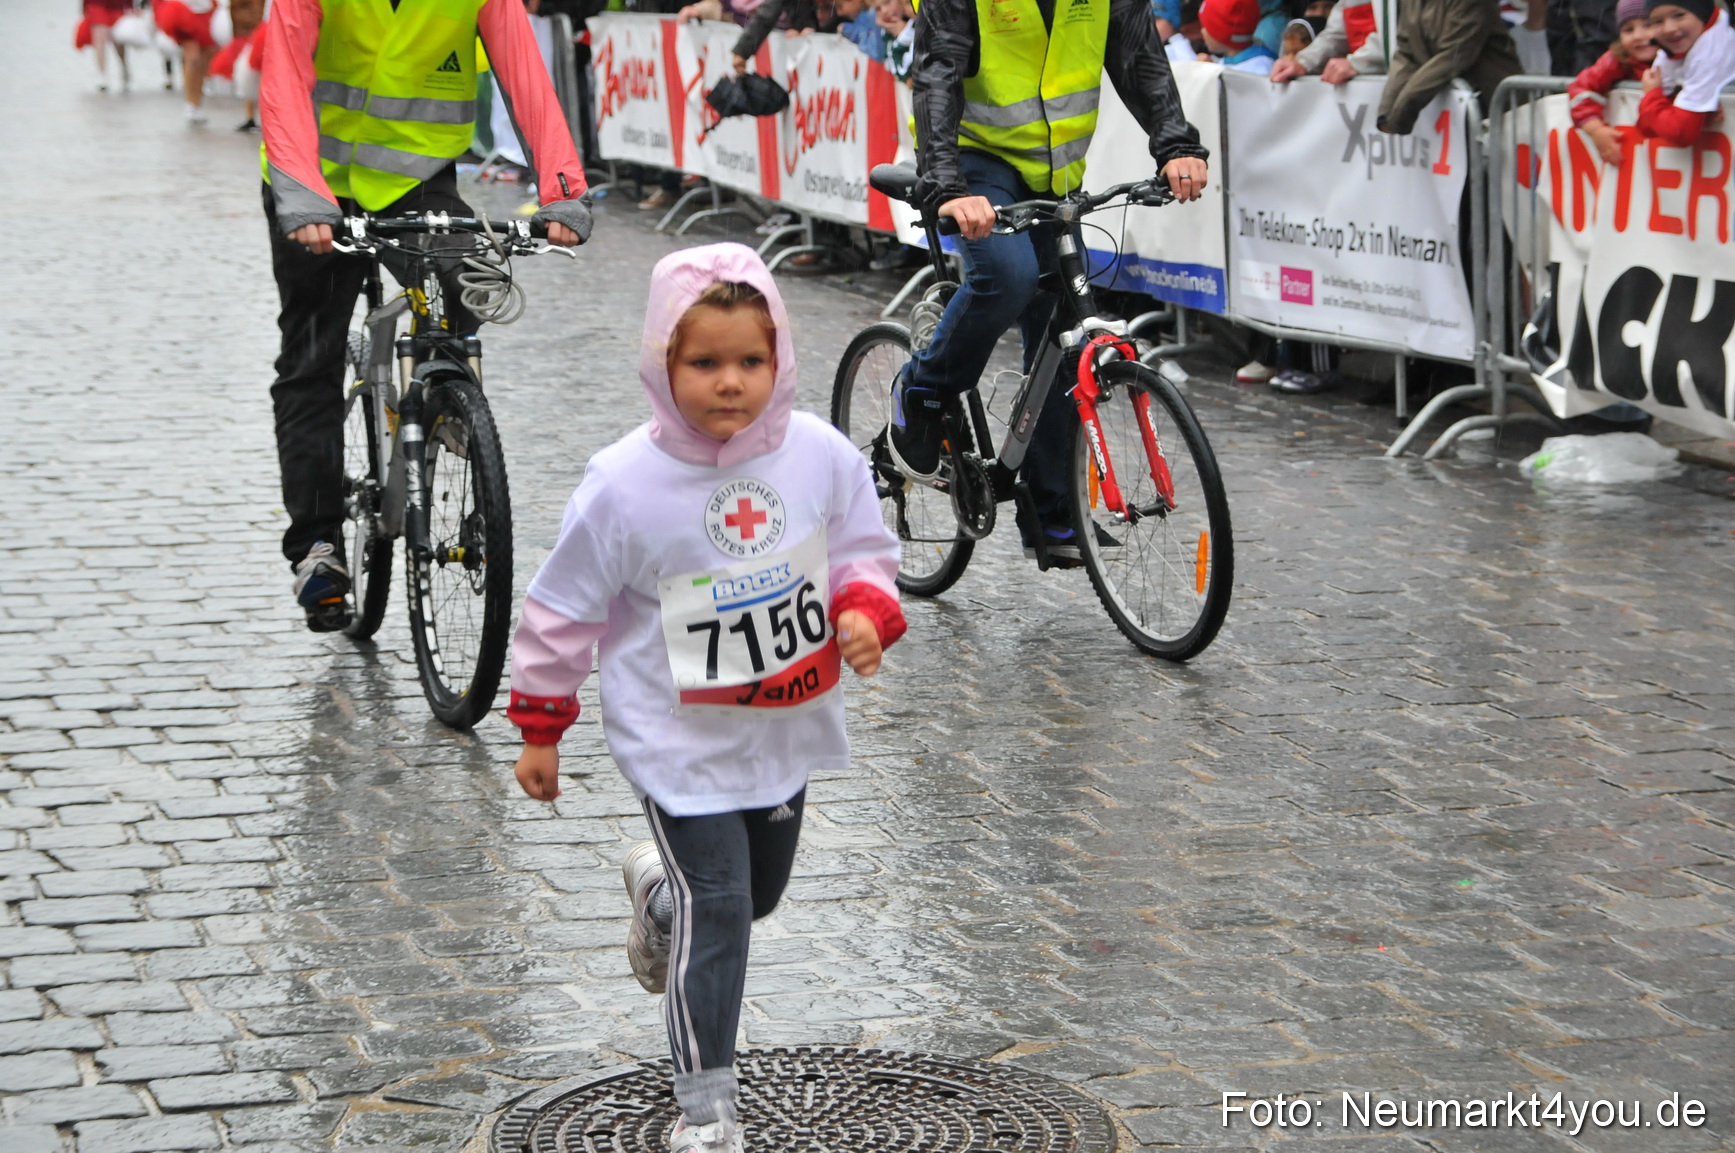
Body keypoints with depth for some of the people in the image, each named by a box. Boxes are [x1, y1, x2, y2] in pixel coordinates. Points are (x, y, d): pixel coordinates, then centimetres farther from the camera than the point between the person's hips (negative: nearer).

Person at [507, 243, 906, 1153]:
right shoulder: (624, 484, -20)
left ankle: (658, 887, 58)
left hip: (782, 727, 5)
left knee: (760, 890, 23)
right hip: (679, 737, -5)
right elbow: (562, 608, -9)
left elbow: (864, 553, 5)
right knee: (717, 910, -8)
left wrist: (866, 614, -17)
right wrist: (540, 727, -3)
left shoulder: (821, 455, -11)